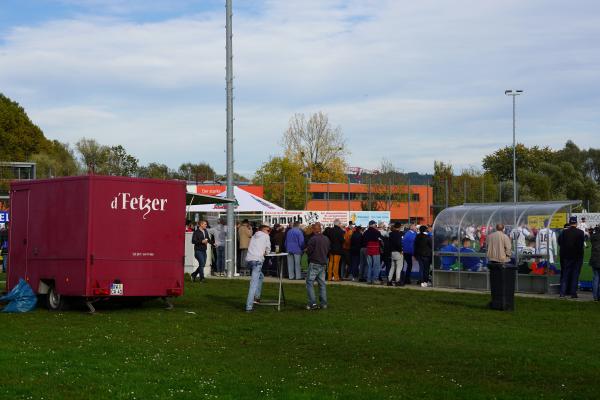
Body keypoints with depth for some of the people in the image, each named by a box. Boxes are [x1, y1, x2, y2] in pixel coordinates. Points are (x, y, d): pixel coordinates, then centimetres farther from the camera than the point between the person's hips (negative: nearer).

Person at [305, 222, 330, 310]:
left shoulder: (313, 239, -16)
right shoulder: (326, 239, 6)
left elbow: (308, 251, -13)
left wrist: (306, 250, 8)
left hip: (314, 263, -7)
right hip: (323, 264, 7)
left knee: (309, 282, -3)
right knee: (322, 283, 11)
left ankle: (312, 303, -11)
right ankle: (323, 303, 11)